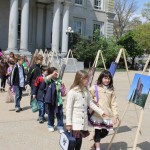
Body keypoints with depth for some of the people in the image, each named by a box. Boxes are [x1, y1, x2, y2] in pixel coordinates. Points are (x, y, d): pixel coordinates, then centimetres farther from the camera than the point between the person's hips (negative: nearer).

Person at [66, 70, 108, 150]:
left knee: (80, 140, 13)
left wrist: (100, 112, 9)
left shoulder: (86, 91, 7)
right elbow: (68, 108, -12)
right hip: (75, 123, -6)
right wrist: (68, 123, -12)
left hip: (83, 122, 6)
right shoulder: (72, 92, -14)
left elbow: (91, 103, 14)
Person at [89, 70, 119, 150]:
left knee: (105, 132, 10)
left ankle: (96, 142, 39)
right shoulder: (94, 88, -4)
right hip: (97, 115, -4)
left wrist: (115, 115, 1)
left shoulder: (111, 90, 8)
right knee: (97, 132, -1)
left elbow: (113, 104, 6)